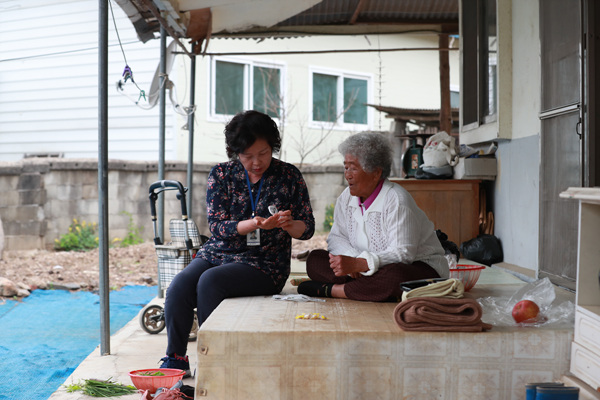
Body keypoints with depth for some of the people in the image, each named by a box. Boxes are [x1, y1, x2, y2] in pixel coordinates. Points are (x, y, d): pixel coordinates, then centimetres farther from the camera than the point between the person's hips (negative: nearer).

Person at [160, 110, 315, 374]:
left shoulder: (289, 176, 2)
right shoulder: (221, 174, 5)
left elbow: (307, 229, 3)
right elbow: (217, 226, -4)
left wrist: (288, 225, -21)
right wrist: (254, 224, -21)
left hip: (264, 263, -3)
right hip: (217, 253, 3)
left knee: (210, 281, -30)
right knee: (179, 286, -25)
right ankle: (175, 358, -10)